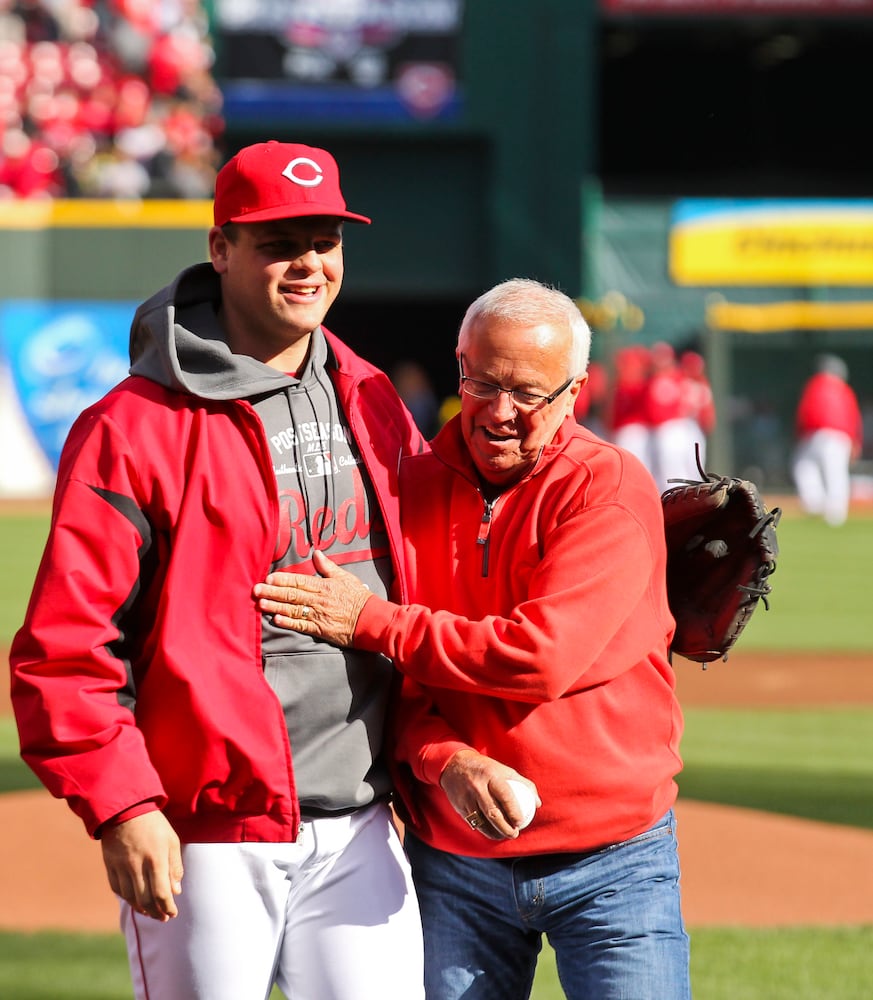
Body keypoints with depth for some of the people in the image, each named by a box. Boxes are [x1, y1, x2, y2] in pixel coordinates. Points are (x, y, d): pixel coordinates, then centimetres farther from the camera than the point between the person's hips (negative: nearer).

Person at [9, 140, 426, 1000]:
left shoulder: (375, 407, 12)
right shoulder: (134, 429, -8)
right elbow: (63, 646, -12)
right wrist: (121, 807, -19)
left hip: (358, 830, 5)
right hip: (207, 836, -5)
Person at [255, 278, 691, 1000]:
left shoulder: (613, 488, -8)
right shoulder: (413, 486, 4)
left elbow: (544, 655, -20)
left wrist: (370, 622, -15)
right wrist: (448, 759, -19)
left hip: (612, 860, -3)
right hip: (452, 857, 3)